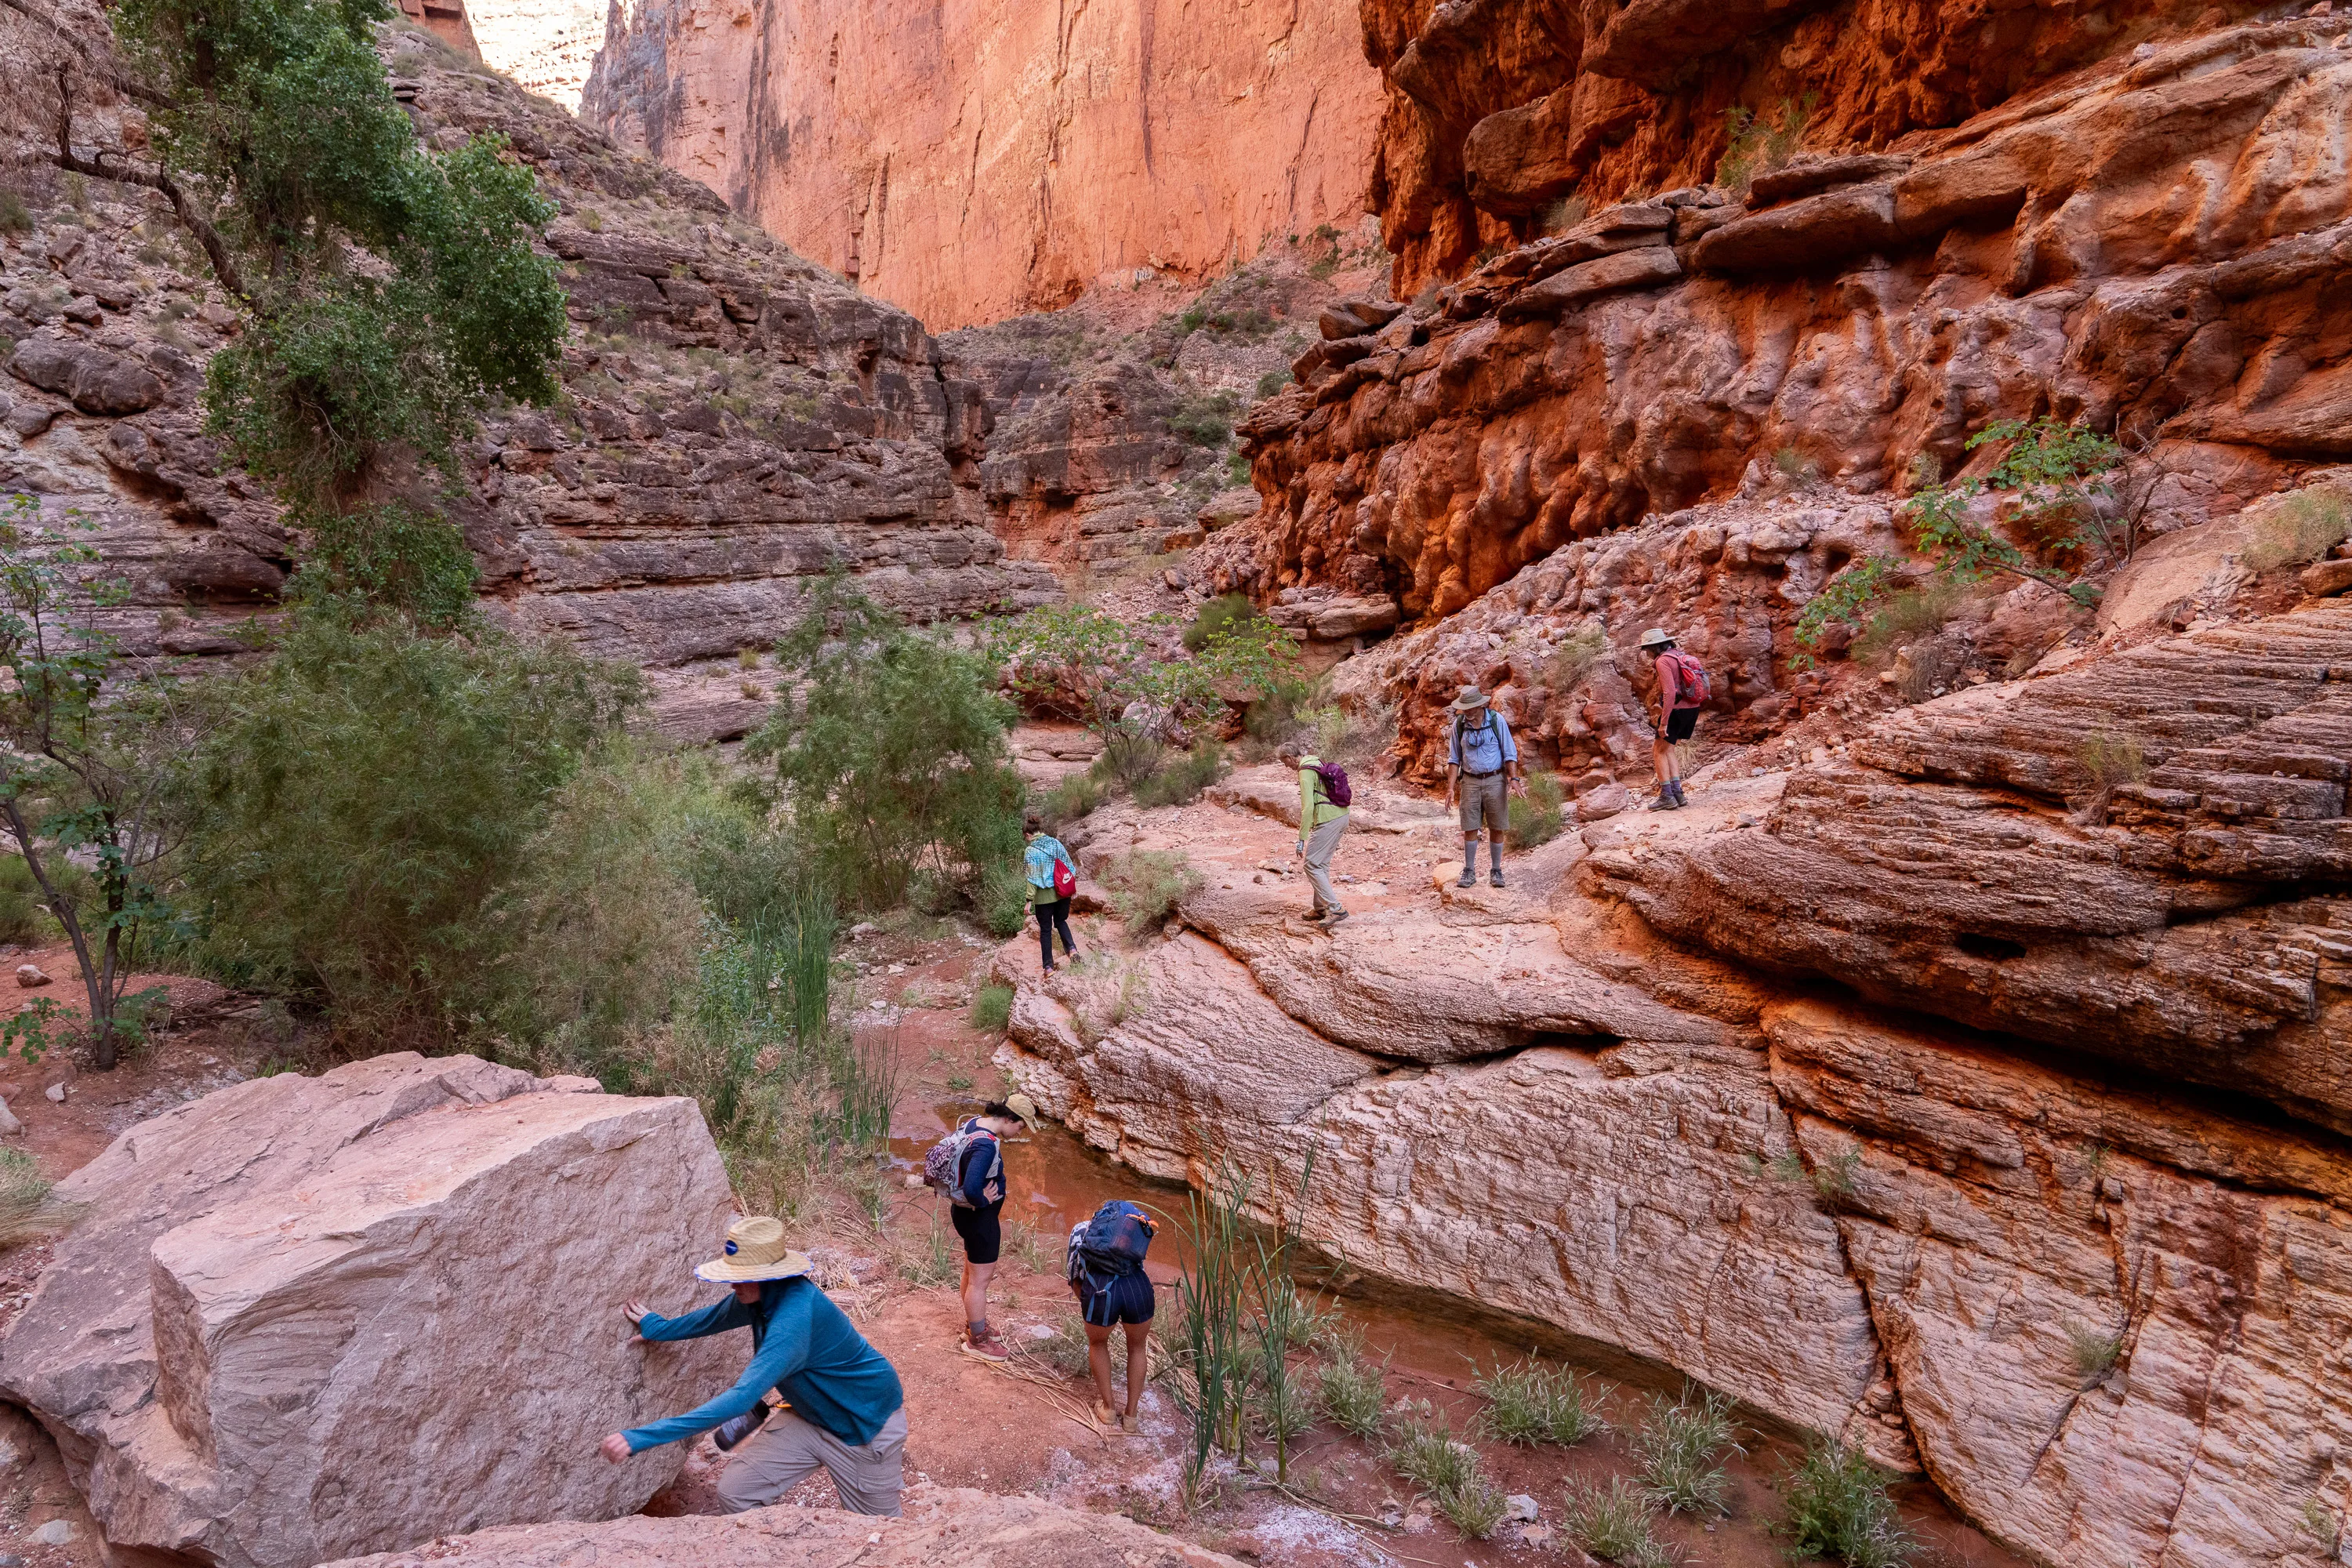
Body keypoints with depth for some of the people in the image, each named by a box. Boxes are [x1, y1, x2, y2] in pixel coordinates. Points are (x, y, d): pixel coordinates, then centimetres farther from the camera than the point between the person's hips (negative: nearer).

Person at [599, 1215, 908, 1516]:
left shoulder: (793, 1318, -37)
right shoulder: (761, 1295, -10)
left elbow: (742, 1397, -44)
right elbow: (721, 1314, 14)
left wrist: (643, 1438, -44)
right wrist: (659, 1327, 24)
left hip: (866, 1422, -7)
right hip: (808, 1414, 7)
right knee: (735, 1494, -4)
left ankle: (894, 1458, 34)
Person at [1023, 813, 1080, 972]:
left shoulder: (1031, 851, -13)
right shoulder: (1056, 843, -1)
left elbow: (1032, 878, -14)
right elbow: (1069, 865, 3)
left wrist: (1029, 900, -9)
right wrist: (1072, 885, 16)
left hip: (1044, 896, -4)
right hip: (1063, 892, 4)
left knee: (1045, 930, 9)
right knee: (1061, 921, 25)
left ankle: (1049, 966, 13)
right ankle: (1071, 948, 3)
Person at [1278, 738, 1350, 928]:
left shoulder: (1306, 772, -14)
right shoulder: (1318, 763, 15)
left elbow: (1308, 806, -21)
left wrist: (1302, 838, -20)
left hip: (1328, 820, -10)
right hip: (1341, 816, 10)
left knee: (1312, 865, -5)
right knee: (1322, 864, 17)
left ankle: (1335, 909, -10)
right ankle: (1321, 908, 24)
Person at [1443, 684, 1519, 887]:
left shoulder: (1497, 721, -8)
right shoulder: (1459, 724, -2)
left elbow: (1510, 753, -4)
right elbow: (1454, 758, 6)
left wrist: (1514, 778, -16)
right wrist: (1451, 787, 0)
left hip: (1495, 781, -1)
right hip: (1470, 781, 1)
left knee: (1496, 828, 4)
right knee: (1470, 828, 2)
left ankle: (1496, 871, 15)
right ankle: (1469, 871, 12)